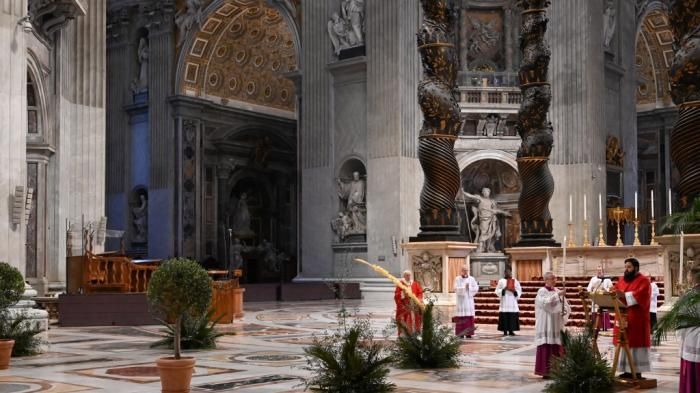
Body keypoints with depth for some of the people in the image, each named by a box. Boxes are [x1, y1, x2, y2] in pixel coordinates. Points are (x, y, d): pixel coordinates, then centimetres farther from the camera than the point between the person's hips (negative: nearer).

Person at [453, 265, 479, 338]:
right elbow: (456, 289, -9)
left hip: (469, 300, 2)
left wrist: (469, 288, -8)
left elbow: (476, 288, 5)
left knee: (469, 317, -2)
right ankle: (460, 333, -4)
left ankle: (468, 333, 1)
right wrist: (464, 287, -19)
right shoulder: (457, 279, 3)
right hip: (461, 300, -2)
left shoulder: (471, 279, 10)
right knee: (461, 318, -6)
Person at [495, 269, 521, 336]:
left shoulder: (515, 281, 10)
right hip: (504, 302, -2)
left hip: (512, 302, 2)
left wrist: (514, 291, -10)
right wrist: (504, 289, -13)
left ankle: (511, 330, 5)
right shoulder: (501, 281, 6)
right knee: (504, 317, -6)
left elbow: (519, 291, 10)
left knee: (512, 317, -3)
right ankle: (505, 331, -2)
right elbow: (497, 291, 3)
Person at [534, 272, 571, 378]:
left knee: (557, 349, 5)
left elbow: (566, 305, 13)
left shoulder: (557, 291, 12)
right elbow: (545, 303, -22)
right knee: (546, 348, -7)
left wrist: (565, 311, -8)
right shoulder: (541, 292, -4)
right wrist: (557, 295, -27)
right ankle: (545, 371, -3)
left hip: (557, 325, 6)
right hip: (546, 326, -6)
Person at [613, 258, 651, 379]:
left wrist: (624, 295, -30)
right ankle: (627, 370, 11)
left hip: (637, 319, -7)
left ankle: (637, 371, -2)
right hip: (623, 317, 7)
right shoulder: (622, 279, 16)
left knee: (636, 344, -6)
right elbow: (615, 291, 13)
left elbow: (640, 295, -20)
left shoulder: (643, 280, -6)